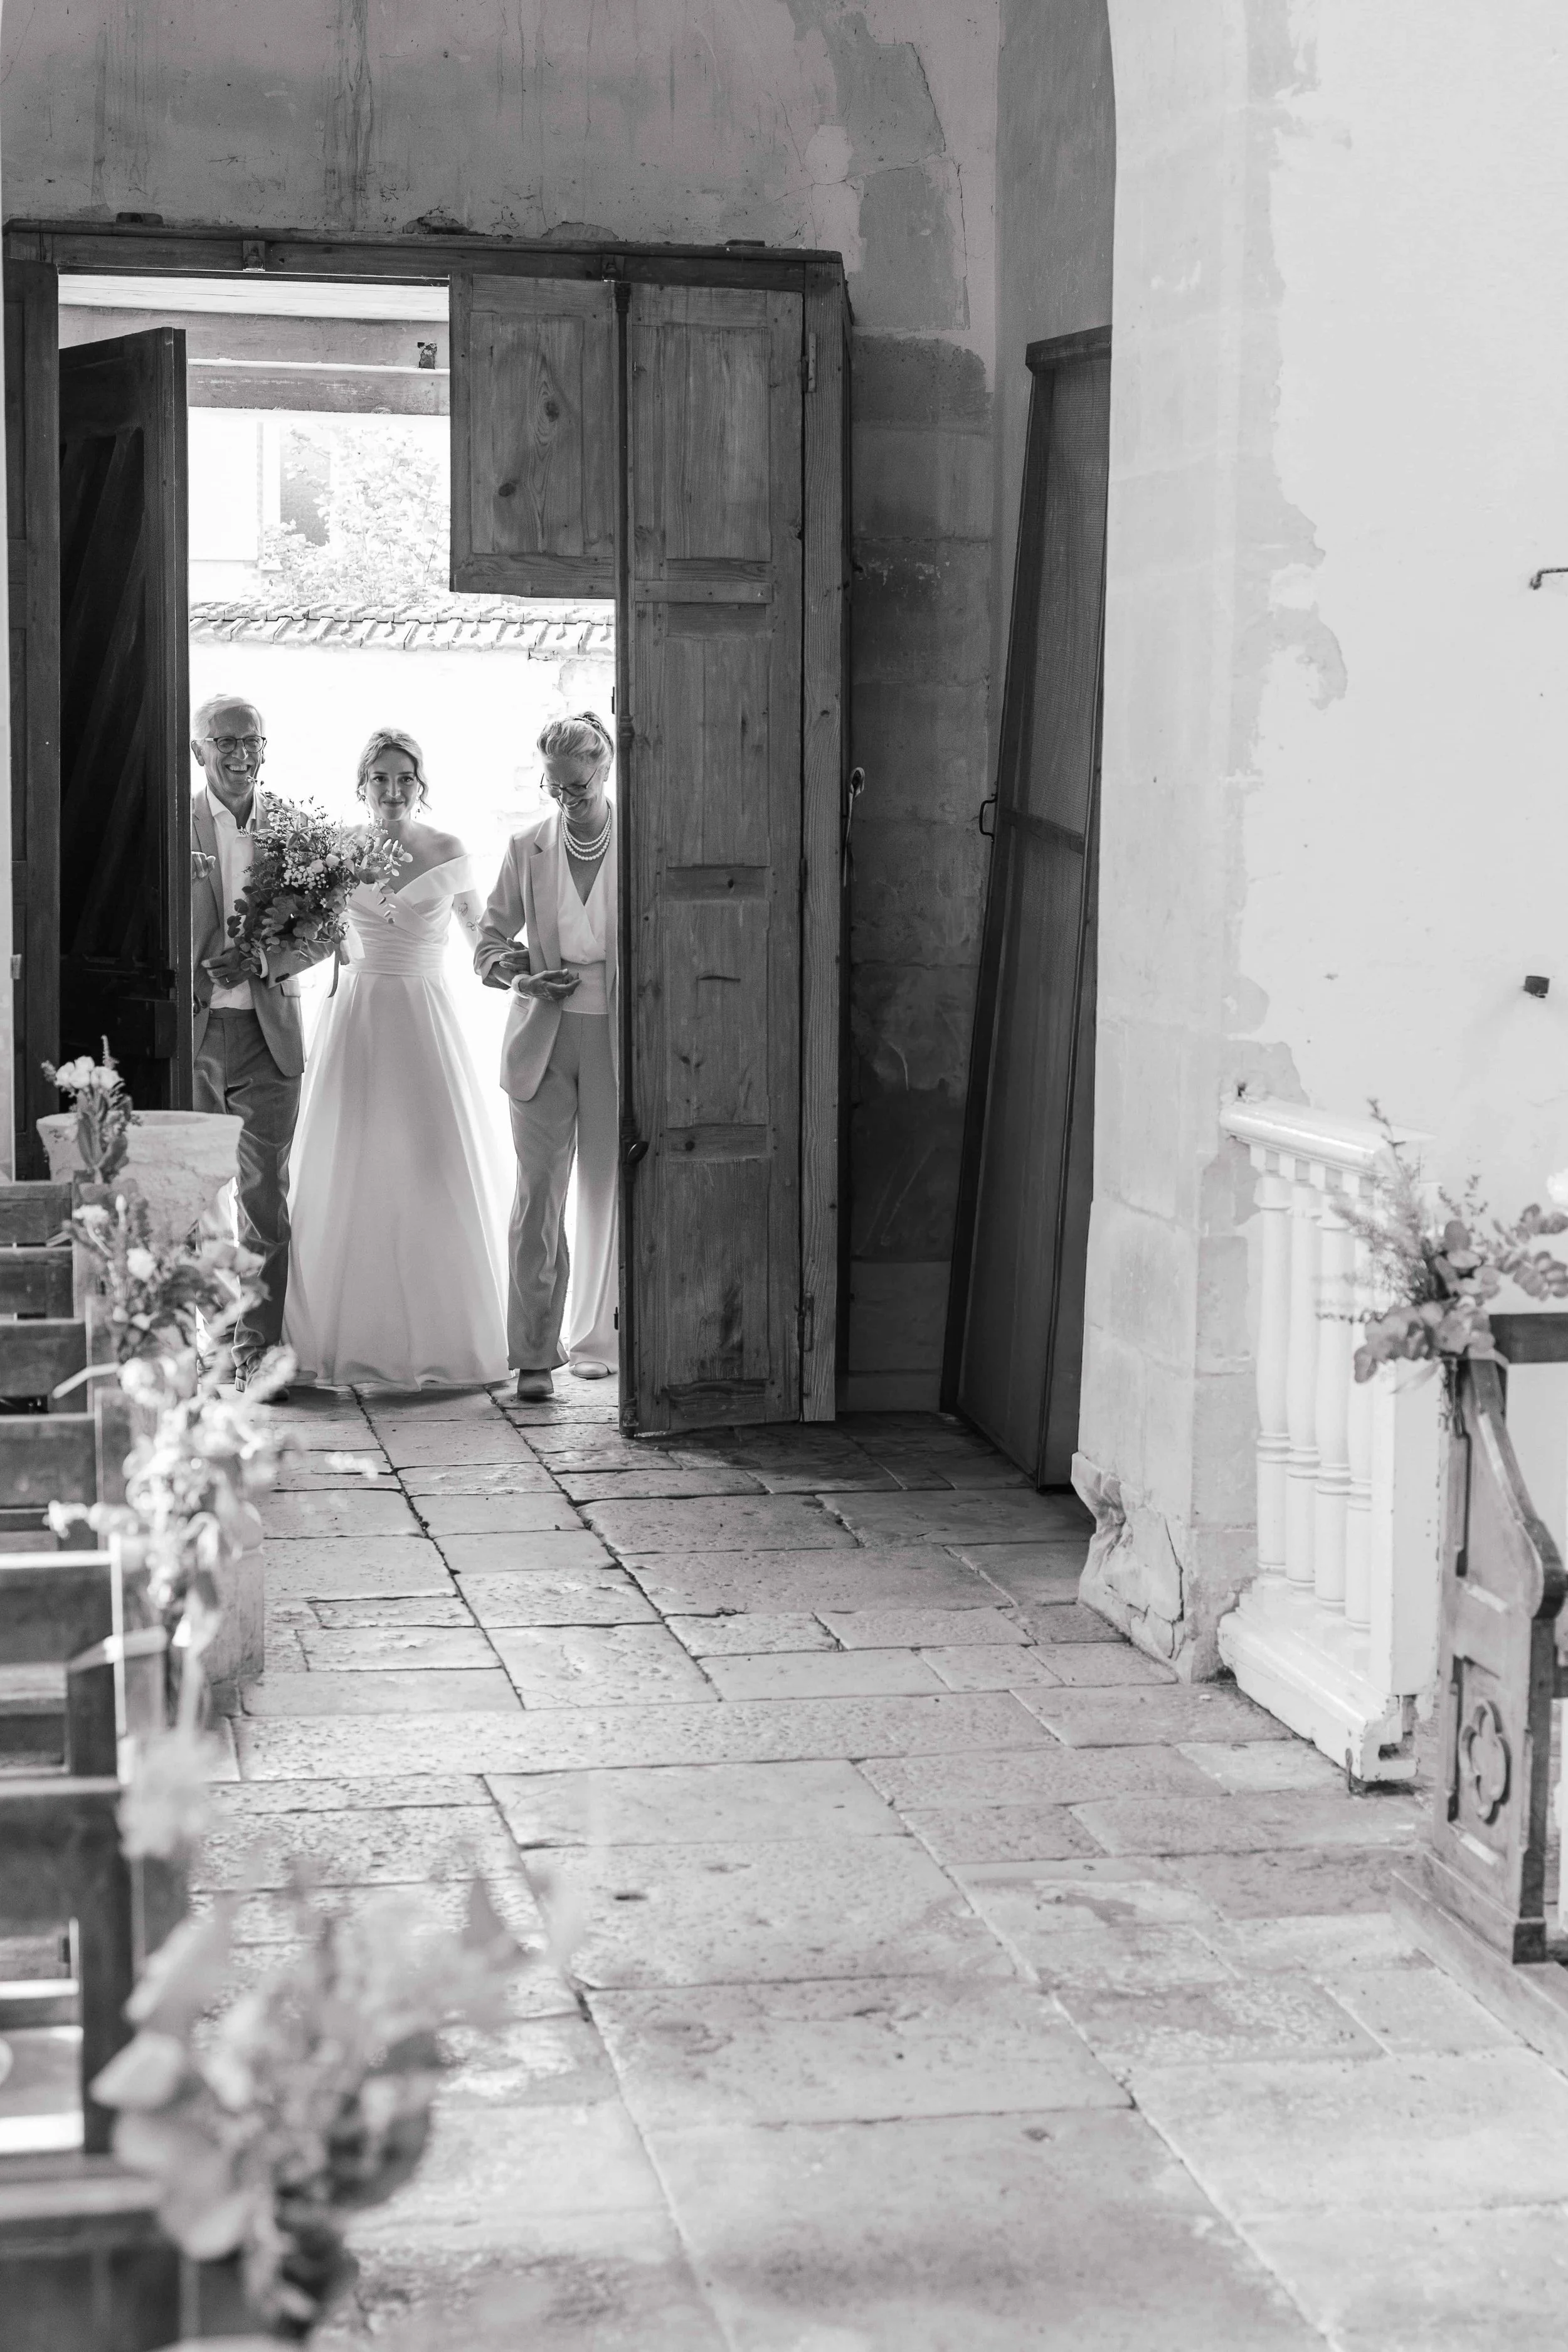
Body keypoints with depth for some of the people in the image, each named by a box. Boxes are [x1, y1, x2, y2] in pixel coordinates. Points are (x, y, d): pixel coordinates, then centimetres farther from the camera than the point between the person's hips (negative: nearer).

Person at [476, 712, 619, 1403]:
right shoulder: (527, 847, 4)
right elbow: (490, 941, 11)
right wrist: (519, 975, -10)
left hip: (616, 1037, -1)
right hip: (543, 1037, 1)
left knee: (605, 1192, 7)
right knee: (538, 1193, -5)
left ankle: (595, 1340, 21)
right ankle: (533, 1357, -4)